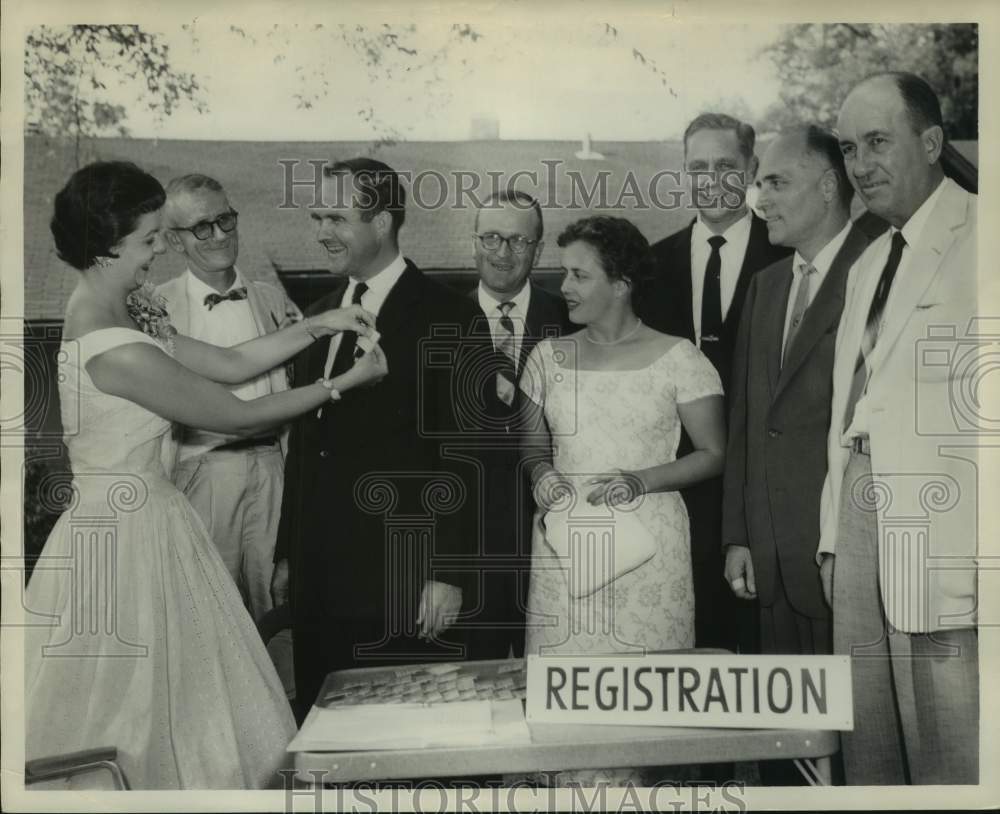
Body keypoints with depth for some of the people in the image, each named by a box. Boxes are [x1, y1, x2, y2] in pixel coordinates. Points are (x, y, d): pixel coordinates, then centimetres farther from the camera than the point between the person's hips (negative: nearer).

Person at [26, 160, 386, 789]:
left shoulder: (124, 314, 4)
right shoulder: (115, 348, -25)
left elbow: (231, 364, 8)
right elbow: (241, 417, -18)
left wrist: (318, 326, 2)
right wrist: (346, 382, -9)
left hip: (142, 521, 9)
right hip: (128, 535, -9)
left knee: (180, 700, 21)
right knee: (131, 717, 10)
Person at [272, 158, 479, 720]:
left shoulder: (444, 316, -7)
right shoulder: (320, 315, 14)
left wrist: (447, 573, -13)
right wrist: (289, 554, 17)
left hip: (400, 578, -6)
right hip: (319, 575, 6)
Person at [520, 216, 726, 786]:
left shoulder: (675, 357, -2)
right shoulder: (549, 357, 10)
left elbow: (714, 454, 0)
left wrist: (642, 480, -14)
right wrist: (541, 473, -2)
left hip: (644, 545, -3)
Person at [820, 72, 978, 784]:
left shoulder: (976, 238, -5)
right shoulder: (869, 265, 19)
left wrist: (971, 554, -19)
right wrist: (834, 532, 13)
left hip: (940, 530, -7)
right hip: (862, 510, 7)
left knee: (951, 762, -1)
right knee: (868, 757, 14)